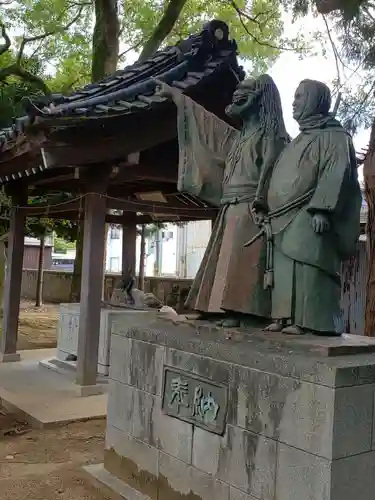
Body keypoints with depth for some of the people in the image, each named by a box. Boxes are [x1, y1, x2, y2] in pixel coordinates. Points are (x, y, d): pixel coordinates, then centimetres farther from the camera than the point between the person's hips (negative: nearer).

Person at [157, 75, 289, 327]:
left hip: (249, 210, -8)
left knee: (240, 261, -16)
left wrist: (259, 204, -24)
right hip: (230, 210, 8)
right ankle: (227, 308, 3)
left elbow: (270, 173, -12)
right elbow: (207, 122, 29)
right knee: (227, 261, 3)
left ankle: (238, 311, -18)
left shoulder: (269, 136, -1)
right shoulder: (237, 137, 23)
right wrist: (174, 94, 33)